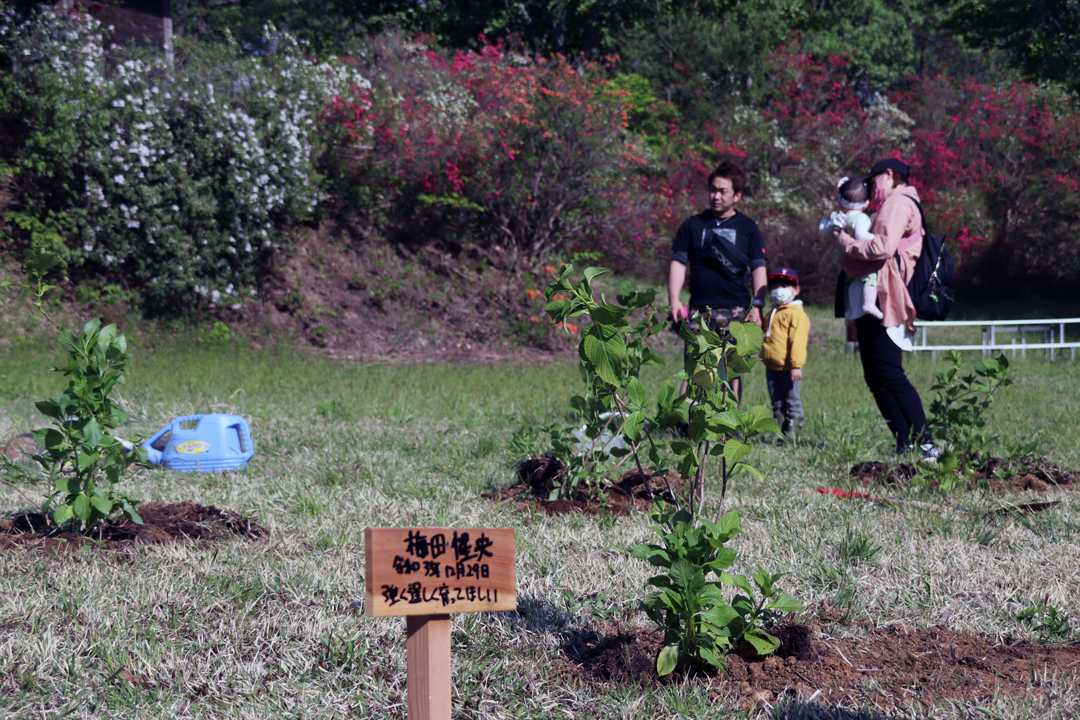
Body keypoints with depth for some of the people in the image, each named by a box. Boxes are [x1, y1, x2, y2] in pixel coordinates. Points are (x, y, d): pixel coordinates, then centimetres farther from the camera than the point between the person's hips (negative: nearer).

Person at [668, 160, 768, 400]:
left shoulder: (748, 228, 11)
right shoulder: (693, 225, 13)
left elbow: (758, 269, 8)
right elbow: (679, 263, 10)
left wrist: (757, 306, -4)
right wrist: (674, 299, -3)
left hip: (736, 311, 0)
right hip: (699, 311, 1)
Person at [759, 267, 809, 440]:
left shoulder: (796, 314, -10)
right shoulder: (771, 314, 18)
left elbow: (798, 341, -17)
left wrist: (796, 365, -22)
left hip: (787, 367, -8)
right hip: (771, 366, 8)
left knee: (792, 400, -1)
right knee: (777, 402, 12)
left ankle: (792, 432, 2)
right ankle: (779, 431, 17)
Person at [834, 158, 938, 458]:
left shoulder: (898, 202, -5)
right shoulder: (898, 206, 28)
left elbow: (883, 247, -20)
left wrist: (847, 243, -7)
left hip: (881, 299, -11)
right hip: (873, 302, 11)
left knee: (889, 375, -14)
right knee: (877, 377, 7)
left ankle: (924, 444, -16)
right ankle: (906, 444, 4)